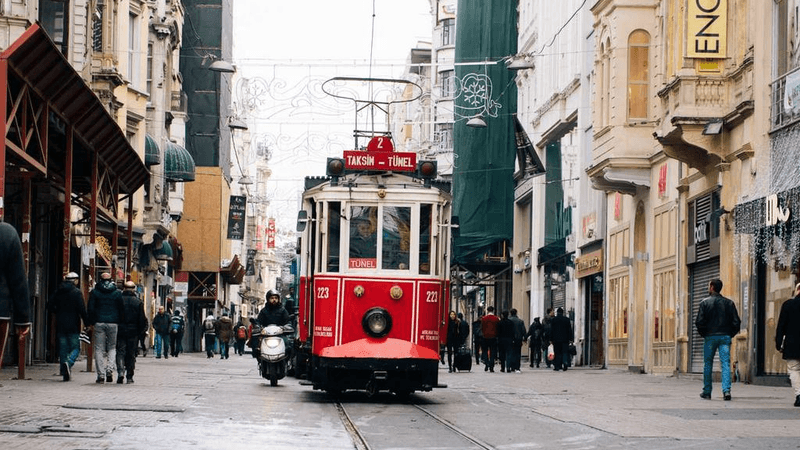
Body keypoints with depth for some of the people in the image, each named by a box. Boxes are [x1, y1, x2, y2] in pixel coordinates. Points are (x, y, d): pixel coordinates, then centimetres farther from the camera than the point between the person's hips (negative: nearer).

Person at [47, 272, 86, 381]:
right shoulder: (77, 292, -6)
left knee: (63, 348, 8)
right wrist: (86, 322, -7)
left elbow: (50, 306, 8)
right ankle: (69, 363, -25)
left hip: (60, 325, 4)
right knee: (75, 347, 3)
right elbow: (82, 309, -12)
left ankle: (65, 373, 4)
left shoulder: (57, 291, 8)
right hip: (73, 325, -4)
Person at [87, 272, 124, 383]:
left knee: (99, 349, 3)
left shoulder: (94, 292, 5)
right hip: (113, 323, 0)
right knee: (112, 347, 11)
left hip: (99, 323, 0)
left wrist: (91, 324, 7)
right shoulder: (118, 293, 6)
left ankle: (101, 375, -2)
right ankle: (110, 370, -8)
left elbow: (90, 309, 2)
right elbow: (121, 310, 6)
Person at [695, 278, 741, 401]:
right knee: (725, 364, -2)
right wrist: (730, 335, 12)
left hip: (710, 337, -2)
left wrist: (704, 334, 7)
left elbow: (699, 322, -7)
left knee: (707, 364, 9)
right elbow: (736, 322, 1)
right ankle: (726, 390, -17)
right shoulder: (729, 303, 5)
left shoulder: (705, 302, -2)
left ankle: (707, 392, 13)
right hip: (725, 337, 2)